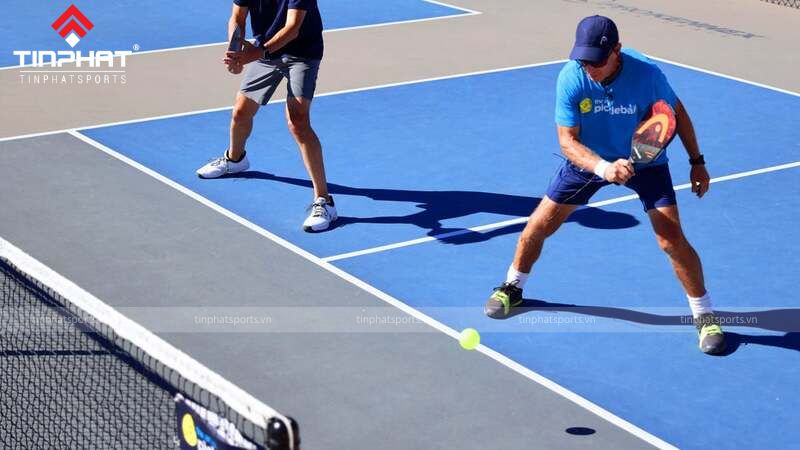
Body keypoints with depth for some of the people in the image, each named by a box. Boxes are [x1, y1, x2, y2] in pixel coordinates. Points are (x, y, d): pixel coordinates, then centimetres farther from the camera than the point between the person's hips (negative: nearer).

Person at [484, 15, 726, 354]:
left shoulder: (646, 73, -28)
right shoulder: (571, 78, -27)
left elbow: (677, 113, -8)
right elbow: (567, 140, -24)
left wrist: (697, 162, -3)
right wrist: (603, 168, -42)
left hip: (644, 160, -1)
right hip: (589, 158, 2)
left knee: (672, 240, -13)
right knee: (539, 225, 3)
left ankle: (704, 315, 6)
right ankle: (512, 287, 32)